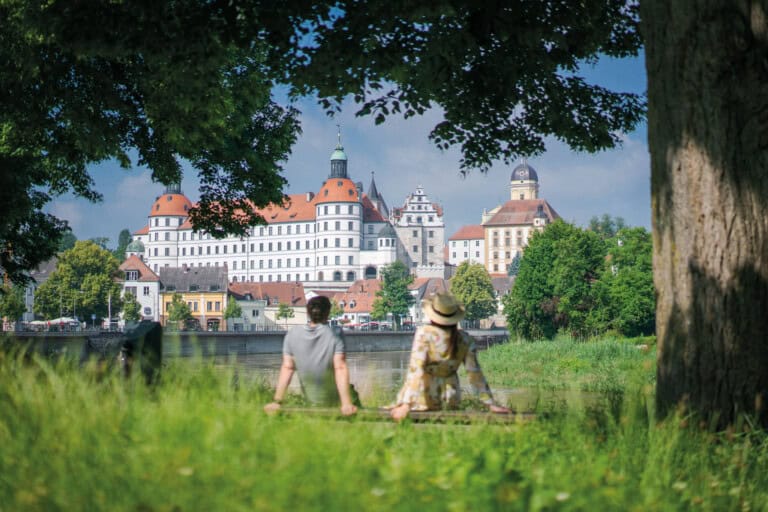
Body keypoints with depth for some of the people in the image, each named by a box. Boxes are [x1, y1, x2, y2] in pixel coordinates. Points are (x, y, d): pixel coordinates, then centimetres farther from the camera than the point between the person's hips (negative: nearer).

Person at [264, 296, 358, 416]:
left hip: (310, 400, 3)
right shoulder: (335, 335, -18)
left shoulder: (292, 335, -9)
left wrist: (277, 401, -9)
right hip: (333, 400, -3)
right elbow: (340, 368, -24)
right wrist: (347, 404, -27)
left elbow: (287, 368, -11)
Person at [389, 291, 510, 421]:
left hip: (424, 400, -4)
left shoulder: (424, 333, -18)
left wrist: (406, 405, -25)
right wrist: (490, 404, 5)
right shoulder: (465, 340, -5)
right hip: (449, 402, 4)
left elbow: (415, 368, -23)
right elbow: (475, 373, -2)